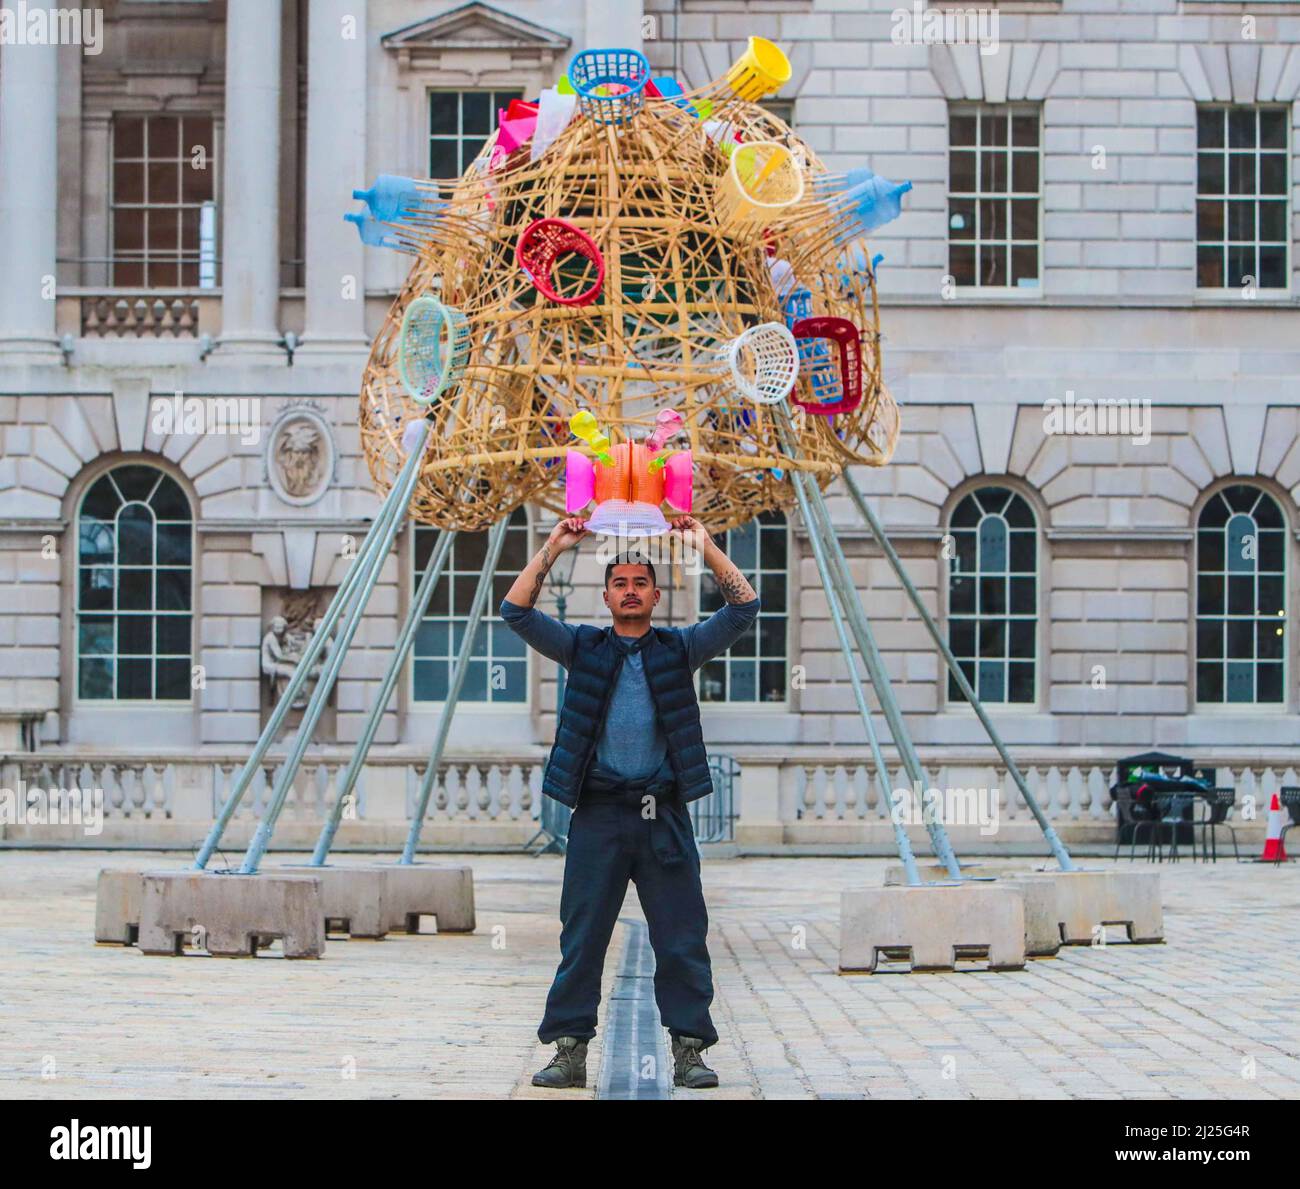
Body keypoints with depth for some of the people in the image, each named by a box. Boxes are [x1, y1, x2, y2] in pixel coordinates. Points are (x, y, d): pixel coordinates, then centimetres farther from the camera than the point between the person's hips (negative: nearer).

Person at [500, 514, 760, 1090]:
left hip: (665, 815, 0)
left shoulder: (680, 649, 11)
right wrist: (552, 549, -3)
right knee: (582, 939, 0)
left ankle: (689, 1049, 5)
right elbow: (516, 611, 2)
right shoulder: (583, 648, 11)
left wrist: (706, 547, -3)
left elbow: (743, 609, 3)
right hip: (598, 812, 0)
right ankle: (569, 1049, 5)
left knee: (682, 939, 0)